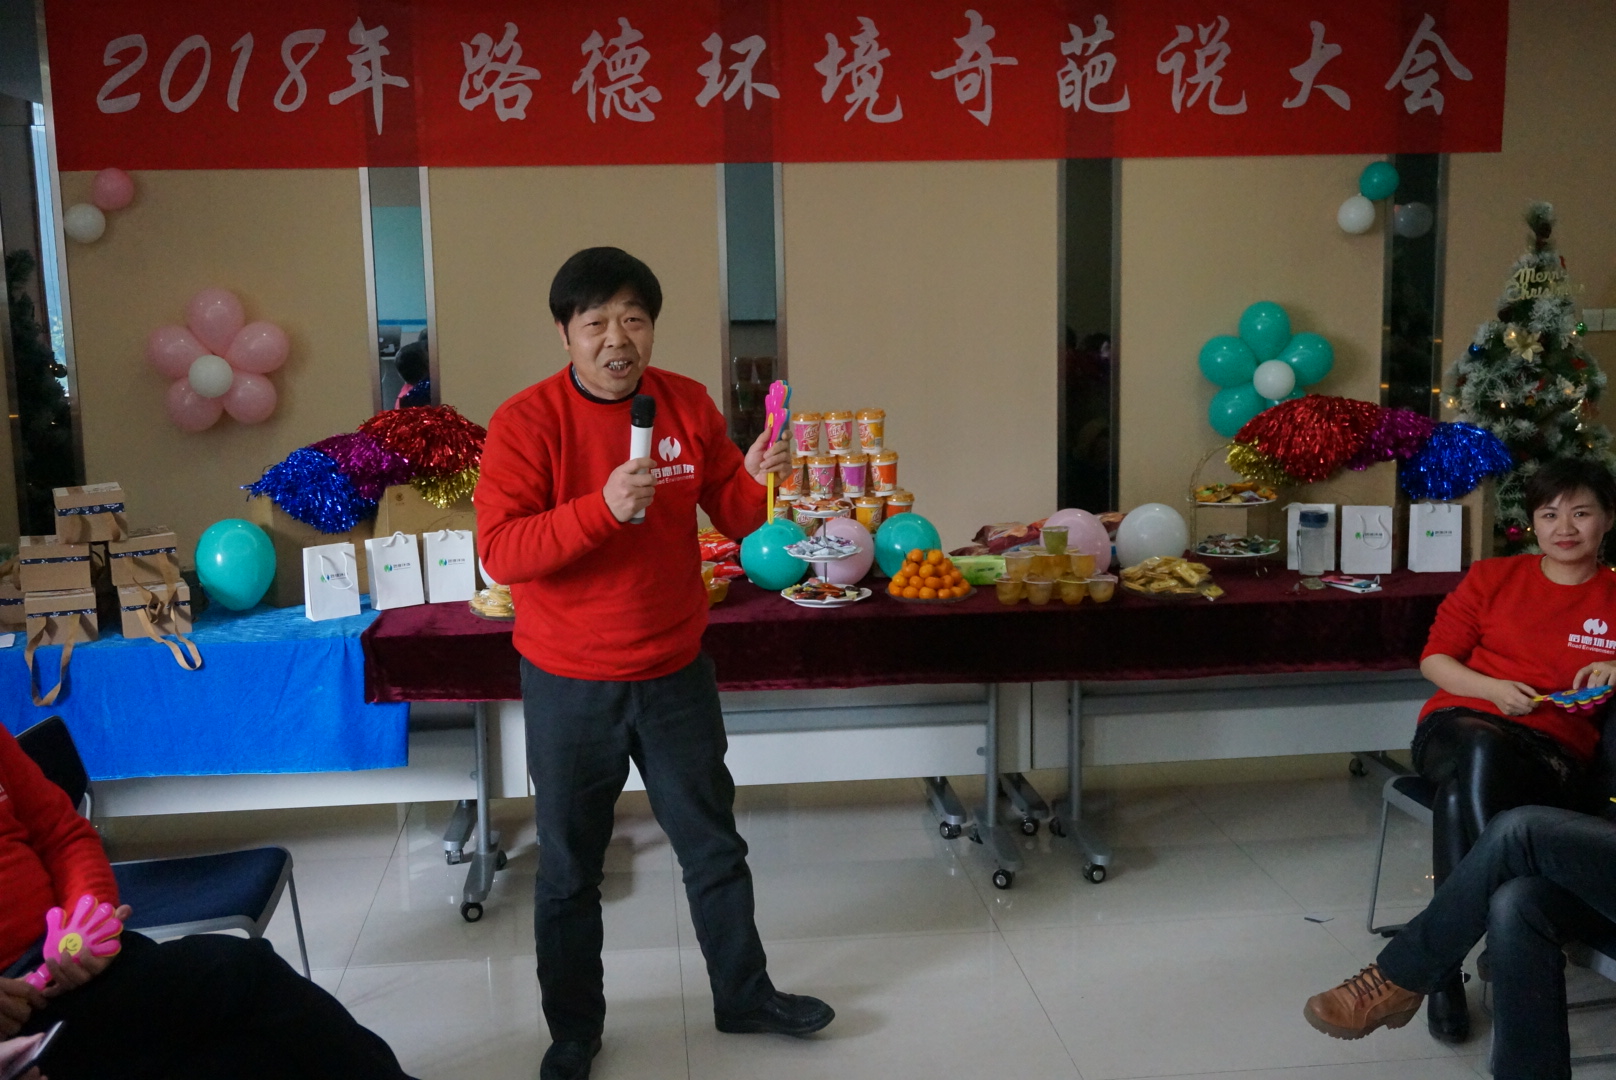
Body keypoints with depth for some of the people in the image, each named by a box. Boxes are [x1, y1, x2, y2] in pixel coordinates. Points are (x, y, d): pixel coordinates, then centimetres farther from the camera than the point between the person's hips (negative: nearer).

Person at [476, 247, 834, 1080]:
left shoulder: (689, 404, -2)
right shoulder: (526, 421, -14)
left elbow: (732, 517, 3)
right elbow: (499, 551, -22)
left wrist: (754, 480, -20)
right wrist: (602, 506, -34)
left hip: (676, 674, 3)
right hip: (569, 688, -3)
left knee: (714, 846, 17)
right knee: (569, 869, 12)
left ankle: (744, 995, 37)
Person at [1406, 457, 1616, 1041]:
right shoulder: (1492, 577, 16)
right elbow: (1433, 658, 14)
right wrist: (1491, 688, -5)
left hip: (1553, 752, 0)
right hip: (1460, 726, 1)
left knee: (1461, 794, -38)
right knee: (1481, 748, -41)